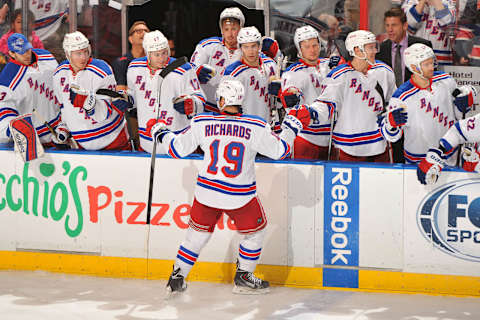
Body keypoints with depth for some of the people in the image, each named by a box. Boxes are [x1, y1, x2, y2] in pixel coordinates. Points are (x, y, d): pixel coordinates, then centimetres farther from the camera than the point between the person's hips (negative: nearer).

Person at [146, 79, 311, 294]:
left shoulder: (202, 124, -7)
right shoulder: (256, 128, -12)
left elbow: (178, 149, 3)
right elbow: (280, 150, -2)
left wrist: (162, 134, 23)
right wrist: (291, 127, 16)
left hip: (207, 193, 2)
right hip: (240, 197, -2)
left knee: (198, 232, 21)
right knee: (255, 232, 21)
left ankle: (177, 277, 23)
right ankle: (243, 277, 23)